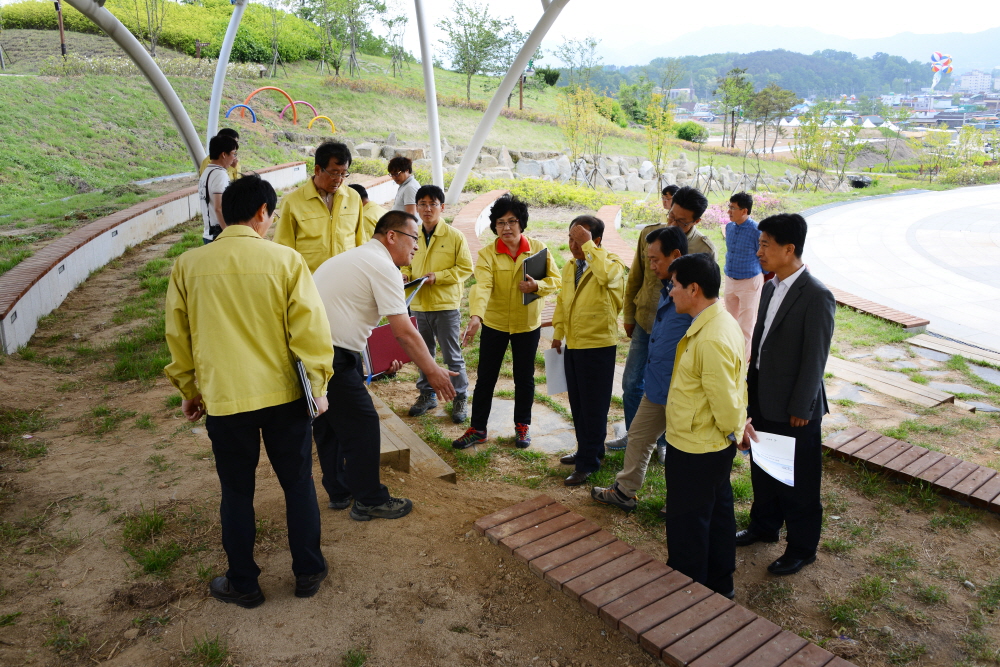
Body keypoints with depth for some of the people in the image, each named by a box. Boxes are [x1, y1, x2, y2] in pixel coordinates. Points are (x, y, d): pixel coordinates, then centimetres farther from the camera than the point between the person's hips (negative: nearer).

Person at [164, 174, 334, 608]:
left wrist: (189, 390, 20)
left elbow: (178, 336, 7)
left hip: (223, 397, 1)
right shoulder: (286, 260, -8)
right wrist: (318, 384, 2)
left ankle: (243, 584, 29)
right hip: (283, 393, -1)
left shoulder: (187, 266, -1)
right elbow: (309, 327, -9)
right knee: (298, 484, 16)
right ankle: (308, 572, 28)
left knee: (236, 492, 16)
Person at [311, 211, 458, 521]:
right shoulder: (383, 266, -10)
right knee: (362, 425, 1)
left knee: (328, 423, 21)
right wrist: (432, 371, -5)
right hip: (331, 356, -10)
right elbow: (404, 331, -14)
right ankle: (369, 501, 14)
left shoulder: (353, 257, 20)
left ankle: (339, 492, 35)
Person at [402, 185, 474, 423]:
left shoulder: (455, 236, -8)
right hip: (420, 304, 5)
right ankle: (427, 394, 32)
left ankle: (460, 398, 18)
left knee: (452, 355, 3)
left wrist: (437, 276, -17)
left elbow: (466, 268, -8)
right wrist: (405, 275, -6)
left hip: (446, 304, -4)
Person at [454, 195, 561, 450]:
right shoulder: (487, 253, -12)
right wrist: (475, 315, -44)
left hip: (527, 324, 1)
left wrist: (537, 286, -24)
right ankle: (477, 429, 23)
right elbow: (482, 285, -27)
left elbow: (556, 280, -2)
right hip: (494, 323, -1)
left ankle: (522, 426, 32)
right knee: (485, 378, 7)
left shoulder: (537, 248, -6)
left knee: (524, 377, 13)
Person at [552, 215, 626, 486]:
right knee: (577, 403, 17)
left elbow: (606, 276, -37)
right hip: (573, 344, 7)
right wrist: (558, 332, 19)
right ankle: (588, 450, 34)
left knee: (593, 406, 2)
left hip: (599, 346, -7)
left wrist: (588, 245, -29)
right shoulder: (569, 267, 10)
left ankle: (588, 462, 12)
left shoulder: (611, 263, -12)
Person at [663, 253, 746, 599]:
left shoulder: (711, 340, -30)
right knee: (717, 514, 23)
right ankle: (720, 583, 41)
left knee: (686, 524, 8)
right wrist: (735, 428, 14)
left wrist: (732, 429, -8)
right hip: (715, 447, 10)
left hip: (694, 451, -10)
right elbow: (734, 387, 11)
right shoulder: (721, 321, 3)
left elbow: (724, 398, -26)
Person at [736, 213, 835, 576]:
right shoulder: (770, 288, 4)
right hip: (764, 400, 8)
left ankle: (802, 547, 28)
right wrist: (750, 384, 12)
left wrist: (800, 409, -15)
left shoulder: (816, 297, -20)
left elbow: (815, 358, -19)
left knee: (797, 482, 9)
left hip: (794, 408, -8)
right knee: (762, 469, 22)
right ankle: (764, 525, 43)